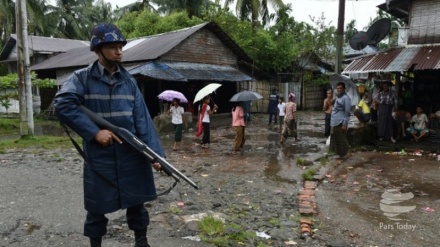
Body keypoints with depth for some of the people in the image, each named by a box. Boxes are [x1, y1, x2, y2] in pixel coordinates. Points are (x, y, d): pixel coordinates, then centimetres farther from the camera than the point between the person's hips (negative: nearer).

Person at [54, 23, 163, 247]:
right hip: (99, 156, -2)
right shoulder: (82, 78, -4)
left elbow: (142, 120, -2)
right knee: (97, 206, 11)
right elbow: (63, 105, -18)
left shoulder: (129, 81, 5)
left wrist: (155, 152, -11)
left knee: (136, 201, 13)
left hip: (131, 155, 3)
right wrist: (95, 132, -21)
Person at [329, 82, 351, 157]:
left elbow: (347, 112, -14)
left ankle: (342, 156, 7)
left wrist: (345, 124, -19)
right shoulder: (337, 97, 18)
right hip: (334, 123, 9)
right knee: (334, 139, 14)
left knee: (341, 140, -2)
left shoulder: (346, 98, -10)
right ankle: (337, 154, 24)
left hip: (340, 123, -9)